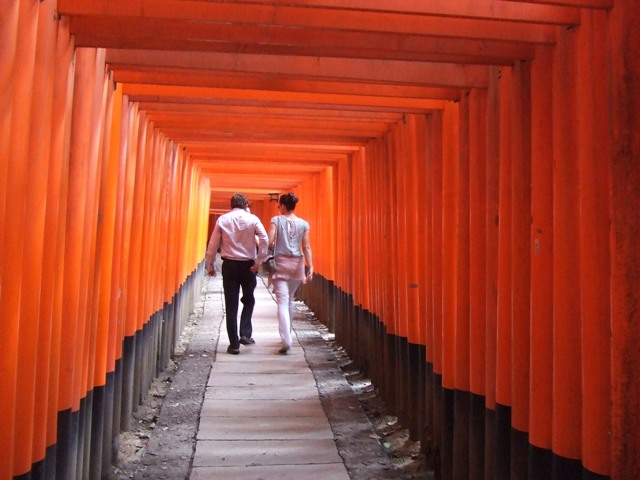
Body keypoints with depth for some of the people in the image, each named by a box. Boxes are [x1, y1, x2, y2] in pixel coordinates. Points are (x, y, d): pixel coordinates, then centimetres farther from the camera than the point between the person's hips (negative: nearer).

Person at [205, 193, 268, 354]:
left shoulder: (222, 219, 1)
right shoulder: (252, 219, -1)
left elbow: (213, 244, 1)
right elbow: (264, 239, -13)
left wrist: (210, 265, 9)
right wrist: (258, 261, -9)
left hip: (229, 265, 0)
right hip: (248, 265, 0)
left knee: (231, 305, 5)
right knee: (248, 300, 20)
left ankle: (234, 344, 6)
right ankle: (245, 333, 7)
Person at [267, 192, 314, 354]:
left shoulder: (276, 220, -3)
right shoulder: (303, 224, 4)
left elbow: (269, 242, -11)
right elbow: (306, 247, 0)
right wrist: (310, 267, -1)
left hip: (280, 263, -3)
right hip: (297, 264, 4)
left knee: (282, 302, -6)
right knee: (290, 299, 21)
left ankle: (286, 340, -17)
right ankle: (287, 333, 34)